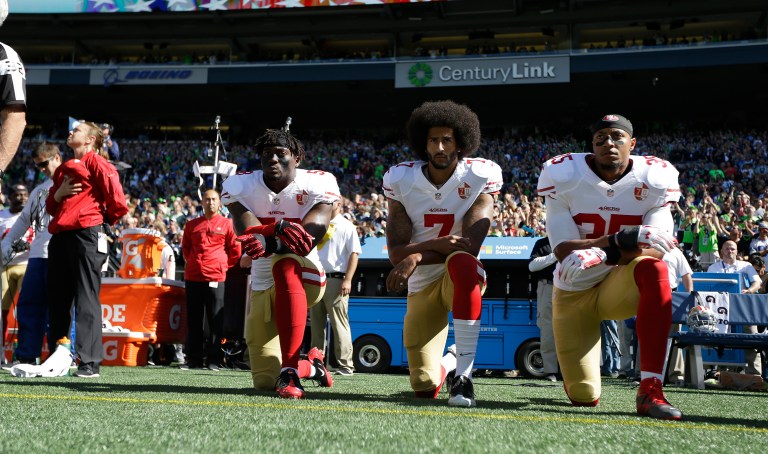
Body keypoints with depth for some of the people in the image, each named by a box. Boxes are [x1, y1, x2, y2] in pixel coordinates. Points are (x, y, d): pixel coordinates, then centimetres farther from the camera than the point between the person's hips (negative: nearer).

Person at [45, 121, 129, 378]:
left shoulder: (96, 162, 0)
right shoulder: (64, 169, 23)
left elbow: (117, 201, -8)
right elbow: (50, 206, 25)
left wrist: (105, 222, 6)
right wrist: (59, 192, 5)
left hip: (86, 236, -8)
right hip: (59, 238, 8)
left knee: (86, 301, -9)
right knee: (57, 300, 8)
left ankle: (89, 363, -10)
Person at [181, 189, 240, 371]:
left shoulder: (227, 224, 4)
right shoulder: (192, 225, 12)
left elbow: (235, 249, 8)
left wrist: (224, 266, 7)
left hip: (215, 278, -3)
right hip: (193, 277, 3)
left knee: (215, 321, -3)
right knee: (193, 322, 6)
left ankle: (213, 360, 1)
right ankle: (193, 359, 11)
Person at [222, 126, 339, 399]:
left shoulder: (317, 184, -12)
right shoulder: (240, 185, -6)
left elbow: (313, 232, -28)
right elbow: (246, 227, -25)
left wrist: (269, 243, -47)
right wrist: (280, 228, -47)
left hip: (305, 277, -4)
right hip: (262, 286, 4)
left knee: (285, 263, -42)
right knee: (265, 381, 6)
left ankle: (290, 369, -41)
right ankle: (311, 366, 43)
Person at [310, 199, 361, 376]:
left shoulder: (346, 226, 0)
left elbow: (354, 254, -6)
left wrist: (348, 280, -16)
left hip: (336, 280, -6)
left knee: (339, 324, -9)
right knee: (316, 324, 9)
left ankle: (346, 365, -9)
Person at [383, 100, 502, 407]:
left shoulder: (480, 176, -11)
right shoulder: (401, 180, -6)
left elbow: (470, 246, -19)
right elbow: (396, 253, -12)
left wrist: (417, 256, -28)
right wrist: (438, 245, -29)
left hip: (462, 279, -2)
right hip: (422, 286, 2)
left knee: (460, 261, -41)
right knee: (425, 388, -1)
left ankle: (464, 375, -37)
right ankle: (448, 364, 40)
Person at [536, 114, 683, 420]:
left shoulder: (654, 180, -10)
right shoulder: (564, 177, -12)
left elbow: (657, 250, -19)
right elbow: (563, 249, -19)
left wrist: (611, 254, -39)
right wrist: (618, 241, -36)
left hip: (620, 286, 0)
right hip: (575, 291, 0)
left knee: (653, 269, -37)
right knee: (584, 399, -2)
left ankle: (650, 391, -37)